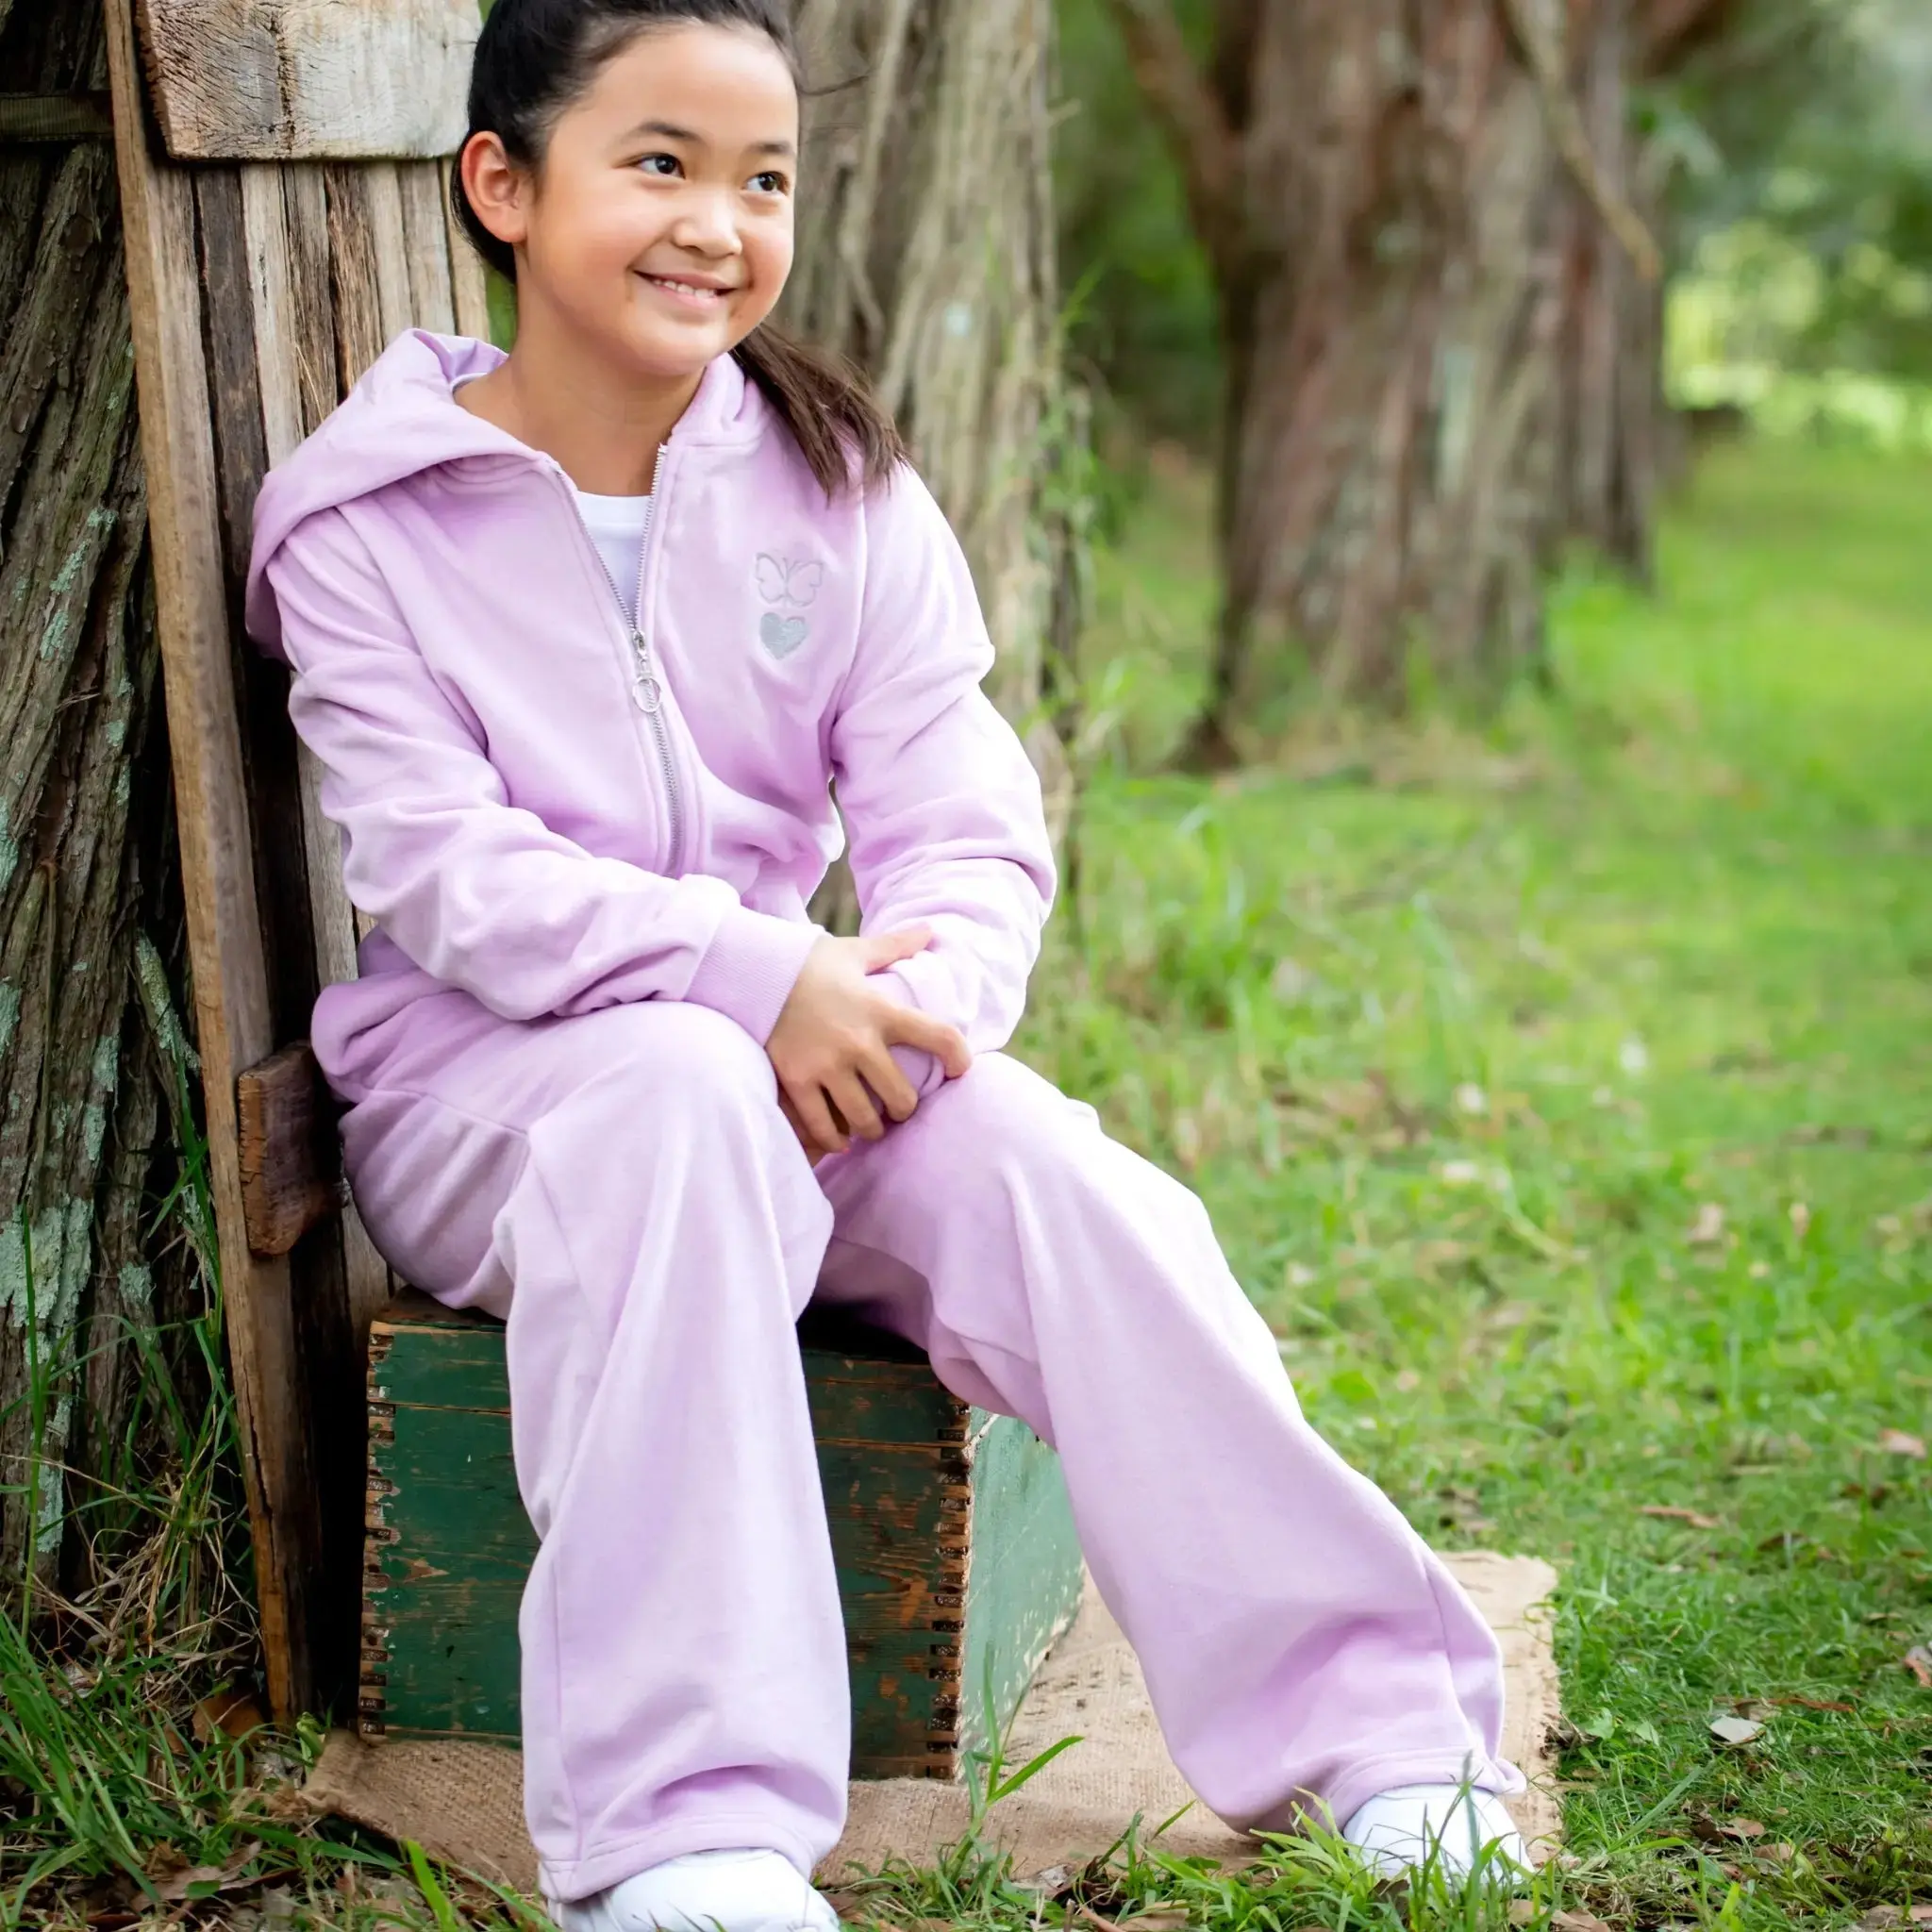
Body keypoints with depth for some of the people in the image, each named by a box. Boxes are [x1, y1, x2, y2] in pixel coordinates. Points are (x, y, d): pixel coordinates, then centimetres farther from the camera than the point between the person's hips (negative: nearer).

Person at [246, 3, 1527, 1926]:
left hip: (814, 1055, 3)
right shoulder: (364, 521, -2)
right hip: (480, 1076, -3)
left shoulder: (841, 494, 6)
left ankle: (1376, 1731, -23)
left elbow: (972, 836, -2)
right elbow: (441, 871, -14)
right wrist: (756, 977, -27)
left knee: (1035, 1156, -27)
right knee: (682, 1094, -37)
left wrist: (897, 1002, -25)